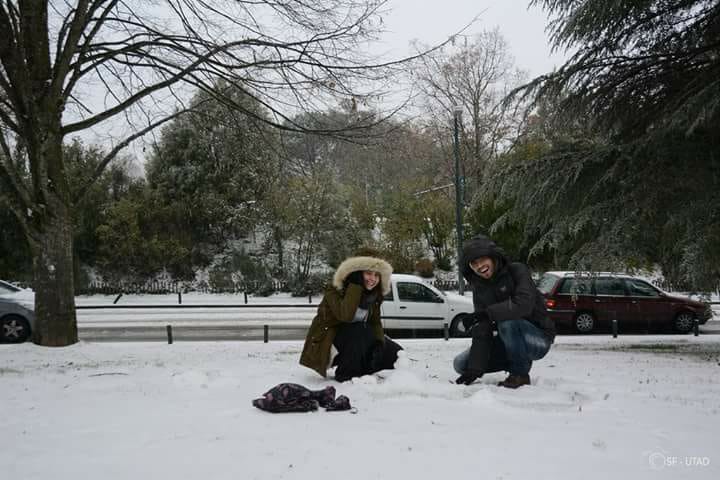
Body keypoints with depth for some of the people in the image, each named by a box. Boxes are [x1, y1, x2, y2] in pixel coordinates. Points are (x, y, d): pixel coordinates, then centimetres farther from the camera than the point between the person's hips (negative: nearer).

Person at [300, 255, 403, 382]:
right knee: (360, 330, -36)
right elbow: (346, 315, -41)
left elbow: (375, 323, -2)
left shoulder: (374, 295, -5)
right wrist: (355, 285, -37)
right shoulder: (335, 290, -23)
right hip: (330, 336, -6)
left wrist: (379, 342, -21)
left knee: (393, 352, -6)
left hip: (358, 338, 6)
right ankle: (346, 375, -20)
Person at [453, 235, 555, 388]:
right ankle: (522, 361, 9)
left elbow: (523, 304, -35)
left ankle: (521, 373, -14)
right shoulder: (480, 289, -3)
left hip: (539, 339, -6)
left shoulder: (517, 271, -16)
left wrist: (486, 313, -29)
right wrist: (474, 369, -22)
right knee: (461, 364, -4)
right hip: (511, 342, 6)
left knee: (507, 321, -35)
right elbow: (481, 334, -11)